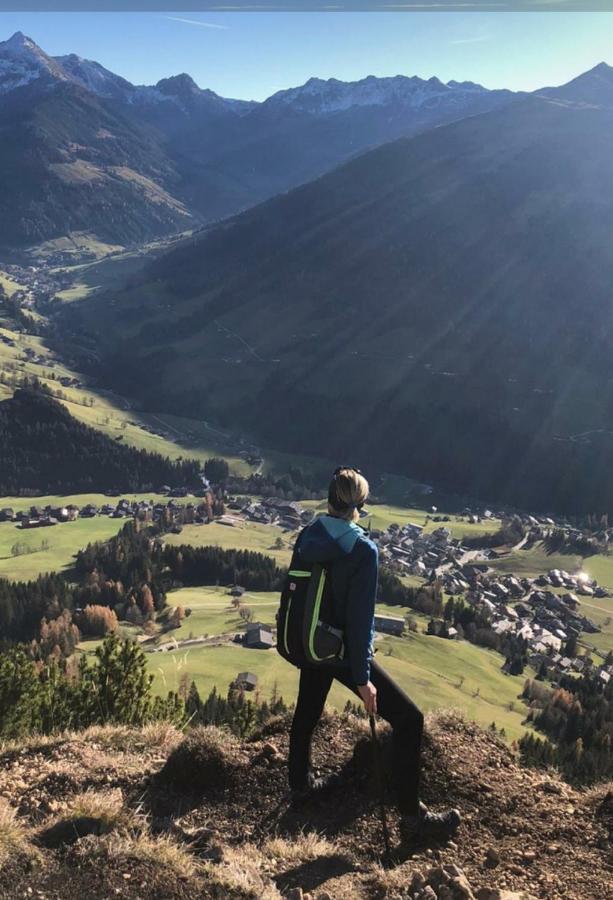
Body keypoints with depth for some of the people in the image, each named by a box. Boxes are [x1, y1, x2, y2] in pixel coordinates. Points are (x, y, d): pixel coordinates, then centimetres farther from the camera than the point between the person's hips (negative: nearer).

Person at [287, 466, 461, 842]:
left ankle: (301, 783, 49)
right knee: (409, 719, 3)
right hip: (344, 651, -7)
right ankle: (413, 816, 10)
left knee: (307, 713, 28)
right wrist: (362, 678, -16)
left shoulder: (306, 537, -5)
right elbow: (360, 617, -23)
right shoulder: (362, 549, -23)